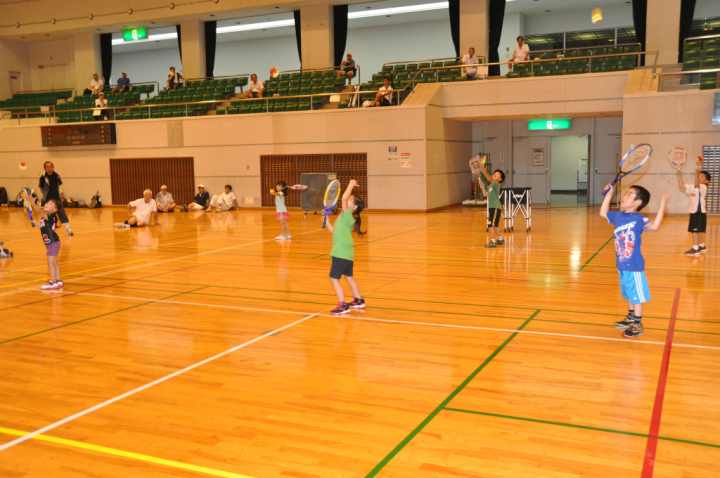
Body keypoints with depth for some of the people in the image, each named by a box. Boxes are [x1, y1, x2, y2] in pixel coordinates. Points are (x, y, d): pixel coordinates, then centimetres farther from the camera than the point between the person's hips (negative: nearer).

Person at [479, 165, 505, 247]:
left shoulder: (496, 184, -10)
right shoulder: (491, 186, 17)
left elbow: (490, 180, -30)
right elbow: (485, 194, 16)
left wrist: (484, 172, -40)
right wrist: (482, 186, 9)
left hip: (495, 207, -10)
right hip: (492, 207, 10)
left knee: (491, 224, -13)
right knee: (494, 225, 18)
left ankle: (492, 241, -13)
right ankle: (500, 239, 31)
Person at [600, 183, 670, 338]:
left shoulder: (639, 219, -17)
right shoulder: (618, 216, 4)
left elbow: (654, 226, -34)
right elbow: (603, 212, 21)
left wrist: (662, 206, -38)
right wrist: (608, 195, 16)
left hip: (634, 266, -7)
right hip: (621, 265, 7)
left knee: (637, 295, 2)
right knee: (628, 294, 22)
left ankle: (638, 326, 11)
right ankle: (630, 318, 38)